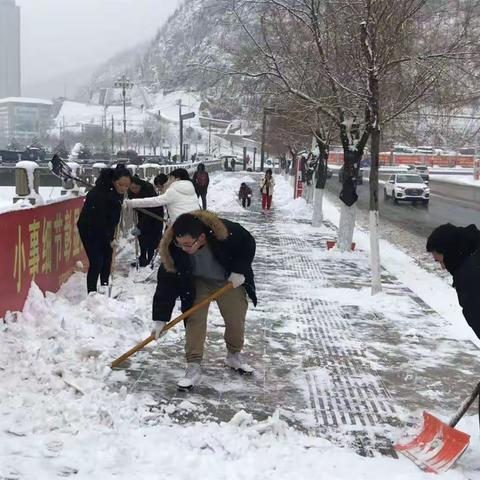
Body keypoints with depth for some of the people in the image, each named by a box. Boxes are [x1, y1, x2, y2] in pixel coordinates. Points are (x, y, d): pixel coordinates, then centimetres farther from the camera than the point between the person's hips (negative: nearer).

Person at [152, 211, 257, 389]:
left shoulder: (227, 232, -37)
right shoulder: (173, 248, -32)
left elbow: (248, 244, -15)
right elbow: (166, 282, -25)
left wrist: (239, 271, -24)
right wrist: (160, 319, -25)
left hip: (230, 280, 0)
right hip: (197, 283, 0)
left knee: (236, 321, 6)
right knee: (194, 320, -13)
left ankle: (234, 356, 31)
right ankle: (193, 366, -2)